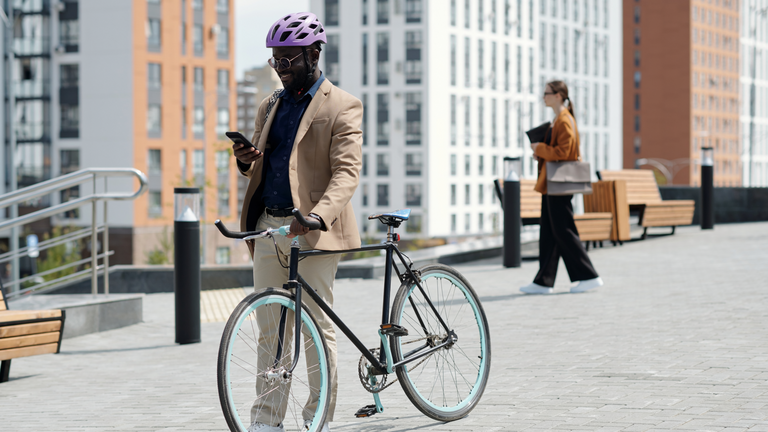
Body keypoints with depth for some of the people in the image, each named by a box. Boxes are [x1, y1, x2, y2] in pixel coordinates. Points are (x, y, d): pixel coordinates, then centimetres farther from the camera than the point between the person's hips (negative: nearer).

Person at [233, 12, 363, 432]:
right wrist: (246, 161, -1)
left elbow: (347, 172, -16)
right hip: (268, 227, 6)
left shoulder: (342, 107, -5)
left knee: (317, 326, -1)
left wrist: (318, 214, -33)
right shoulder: (269, 107, 17)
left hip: (312, 229, -6)